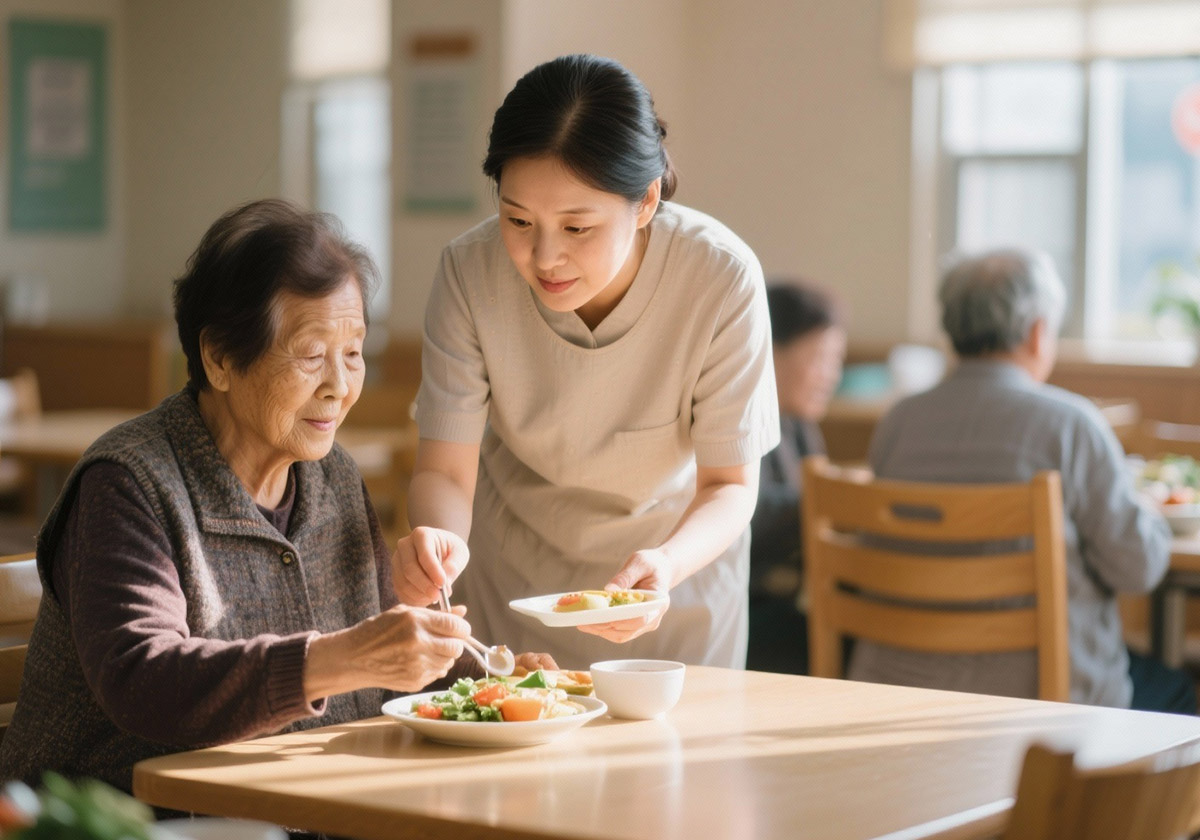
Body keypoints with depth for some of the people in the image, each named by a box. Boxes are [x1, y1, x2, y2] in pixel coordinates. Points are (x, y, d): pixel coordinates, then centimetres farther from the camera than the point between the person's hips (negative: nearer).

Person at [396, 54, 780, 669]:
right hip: (517, 571, 1)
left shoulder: (723, 279, -30)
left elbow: (729, 484, -21)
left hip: (679, 558, -1)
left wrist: (665, 565, -41)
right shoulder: (470, 272, -25)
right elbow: (445, 469, -21)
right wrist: (440, 538, -44)